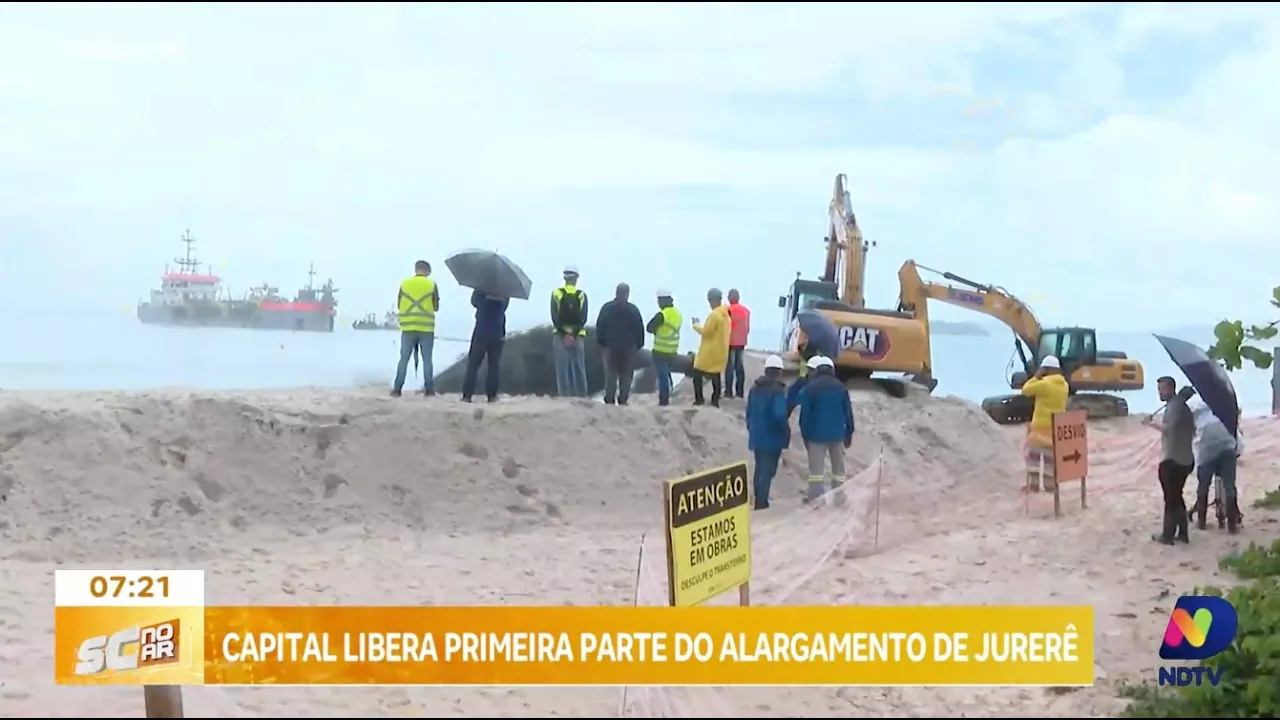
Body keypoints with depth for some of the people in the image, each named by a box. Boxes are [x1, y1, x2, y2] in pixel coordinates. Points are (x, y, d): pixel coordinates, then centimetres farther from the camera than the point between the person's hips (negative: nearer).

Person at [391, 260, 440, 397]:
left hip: (408, 327, 1)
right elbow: (436, 307, 2)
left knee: (404, 359, 5)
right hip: (426, 328, -1)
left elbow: (398, 305, 7)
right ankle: (429, 389, 4)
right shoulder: (431, 284, -1)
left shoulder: (405, 283, 2)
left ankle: (397, 389, 1)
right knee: (427, 359, 6)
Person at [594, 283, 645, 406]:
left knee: (610, 374, 4)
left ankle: (609, 400, -4)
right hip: (629, 347, 0)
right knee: (626, 375, 5)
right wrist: (639, 344, 6)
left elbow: (599, 327, -1)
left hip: (610, 346, 0)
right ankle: (623, 400, 0)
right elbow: (640, 329, -1)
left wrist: (601, 342, 6)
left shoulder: (606, 308, -1)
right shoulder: (633, 310, -2)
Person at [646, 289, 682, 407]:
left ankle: (663, 401, -1)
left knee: (662, 375, -2)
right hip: (673, 350, 8)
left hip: (661, 350, -8)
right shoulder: (678, 314, 8)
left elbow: (649, 328, -12)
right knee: (666, 374, 18)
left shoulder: (662, 314, -18)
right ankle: (666, 398, 22)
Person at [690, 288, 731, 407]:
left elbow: (706, 332, -17)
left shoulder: (714, 315, -20)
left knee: (698, 374, 1)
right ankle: (715, 401, 11)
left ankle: (699, 400, -1)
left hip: (710, 352, -9)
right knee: (716, 376, 11)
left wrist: (696, 325, -2)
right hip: (720, 351, 9)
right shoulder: (726, 314, 10)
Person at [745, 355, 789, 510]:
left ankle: (759, 501, 25)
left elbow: (749, 412, 13)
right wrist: (786, 431, -9)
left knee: (759, 469, 18)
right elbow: (780, 414, -23)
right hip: (772, 436, -7)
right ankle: (762, 503, -6)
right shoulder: (778, 390, -16)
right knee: (768, 471, -3)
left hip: (756, 436, 7)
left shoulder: (755, 388, 7)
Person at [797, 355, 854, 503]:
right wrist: (849, 434, 12)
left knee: (816, 467, -3)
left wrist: (805, 435, 0)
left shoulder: (810, 388, -6)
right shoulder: (840, 387, 6)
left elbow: (805, 414, -7)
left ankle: (815, 498, -7)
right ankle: (838, 498, 12)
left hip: (817, 434, -3)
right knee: (838, 467, 11)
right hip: (837, 434, 3)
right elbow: (848, 412, 7)